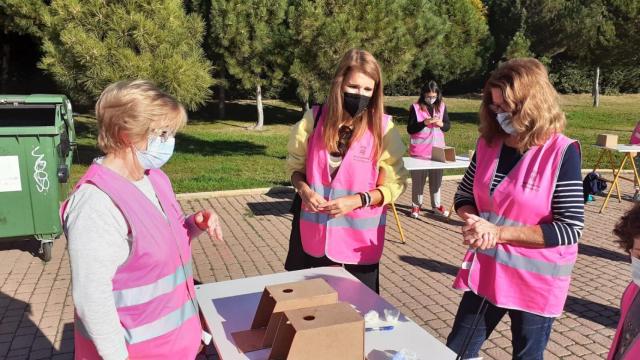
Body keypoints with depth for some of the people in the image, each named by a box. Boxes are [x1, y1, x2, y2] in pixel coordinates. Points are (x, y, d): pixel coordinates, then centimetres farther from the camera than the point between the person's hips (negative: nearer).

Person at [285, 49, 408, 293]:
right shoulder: (314, 119, -6)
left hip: (361, 238, -2)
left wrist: (357, 200, -21)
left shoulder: (383, 128, -11)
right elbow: (295, 166, 7)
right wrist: (304, 189, -13)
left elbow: (394, 184, -7)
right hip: (316, 234, 2)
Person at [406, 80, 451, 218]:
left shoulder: (442, 106, 4)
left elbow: (448, 126, 8)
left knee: (436, 178, 12)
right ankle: (416, 205, 20)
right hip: (419, 151, -3)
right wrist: (424, 123, -22)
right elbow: (410, 129, -9)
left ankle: (436, 205, 25)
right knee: (418, 179, 6)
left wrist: (441, 124, -14)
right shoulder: (416, 107, -7)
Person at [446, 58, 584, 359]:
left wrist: (498, 232, -23)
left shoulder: (562, 153, -16)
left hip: (536, 281, -4)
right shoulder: (488, 144, -2)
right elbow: (464, 196, 9)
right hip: (486, 271, 5)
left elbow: (570, 229, -19)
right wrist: (474, 221, -14)